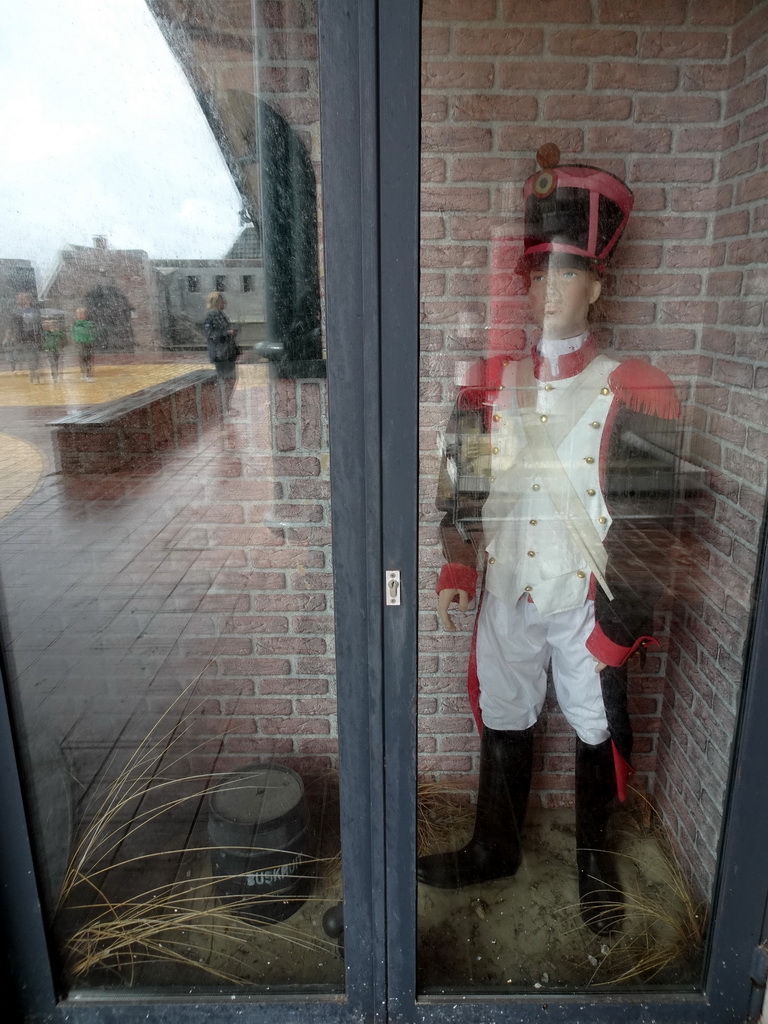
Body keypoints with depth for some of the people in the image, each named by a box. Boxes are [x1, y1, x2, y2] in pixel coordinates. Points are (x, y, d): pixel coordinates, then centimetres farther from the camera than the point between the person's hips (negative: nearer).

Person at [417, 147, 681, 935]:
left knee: (597, 731, 16)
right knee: (502, 724, 18)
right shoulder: (489, 384, 1)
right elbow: (461, 487, 6)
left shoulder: (632, 391, -9)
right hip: (506, 595, 3)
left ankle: (593, 853, 44)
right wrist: (456, 573, -2)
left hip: (588, 603, -2)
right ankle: (494, 850, 42)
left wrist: (630, 600, -13)